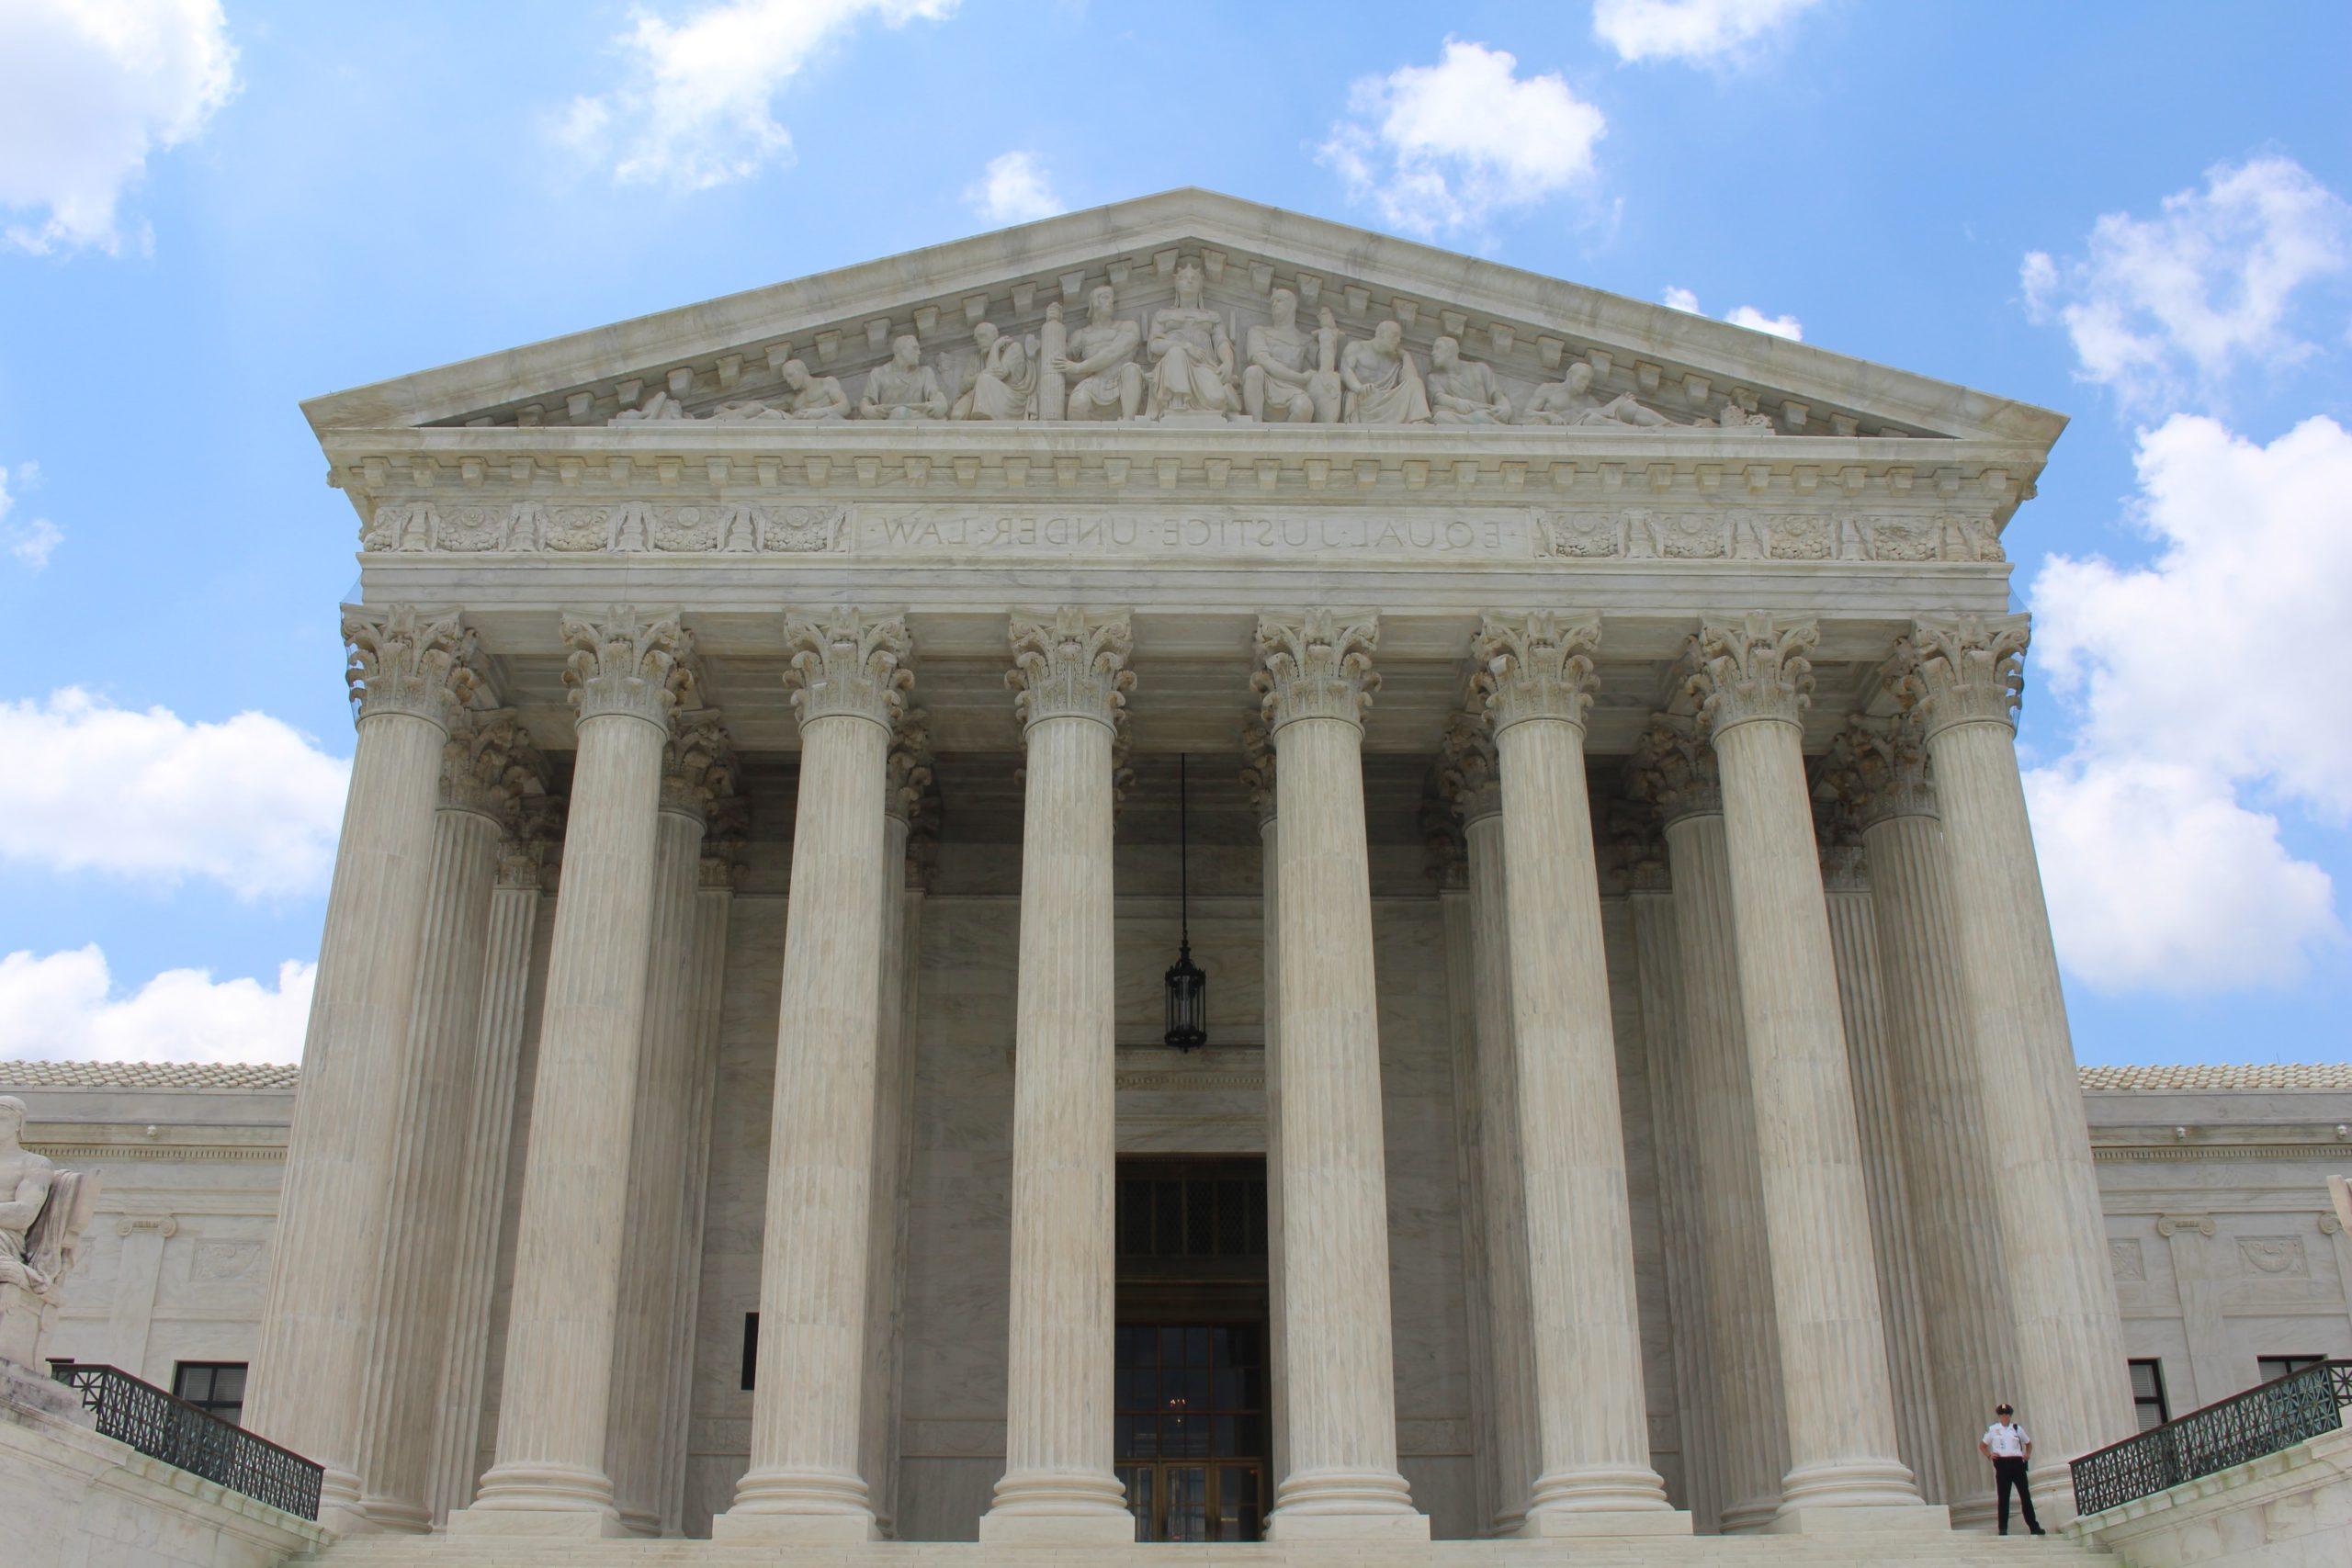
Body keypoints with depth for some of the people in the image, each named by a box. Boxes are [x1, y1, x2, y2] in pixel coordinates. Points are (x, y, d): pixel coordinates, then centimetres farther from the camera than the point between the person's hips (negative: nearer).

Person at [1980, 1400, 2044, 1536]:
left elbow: (2028, 1443, 25)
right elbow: (1982, 1446, 15)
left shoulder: (2017, 1428, 11)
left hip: (2017, 1463, 1)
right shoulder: (1993, 1429, 7)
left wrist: (2028, 1454, 6)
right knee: (2003, 1498, -2)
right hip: (2002, 1464, -1)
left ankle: (2034, 1526, 6)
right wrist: (1989, 1455, -3)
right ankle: (2003, 1528, 1)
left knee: (2025, 1495, 1)